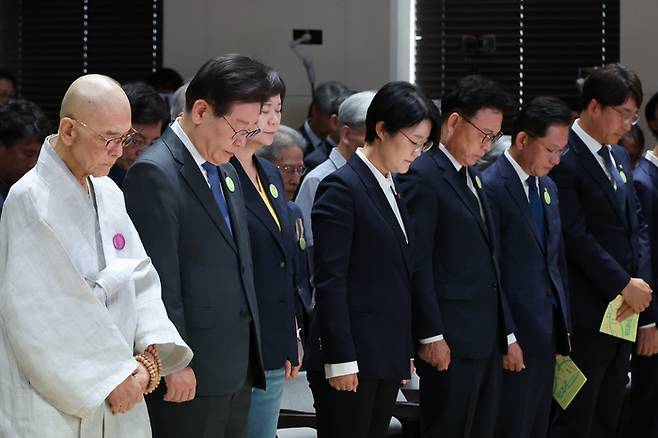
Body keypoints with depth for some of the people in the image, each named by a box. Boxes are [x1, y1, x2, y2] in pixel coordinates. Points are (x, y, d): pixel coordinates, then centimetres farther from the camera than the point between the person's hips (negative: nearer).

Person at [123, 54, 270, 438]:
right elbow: (159, 282, -16)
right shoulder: (155, 173, -13)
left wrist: (250, 357, 17)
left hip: (236, 370, 8)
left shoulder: (227, 172, 16)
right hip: (189, 377, -8)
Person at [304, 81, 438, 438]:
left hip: (387, 355, 8)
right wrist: (340, 360, -17)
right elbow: (330, 280, -14)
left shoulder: (391, 189, 16)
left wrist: (406, 350, 15)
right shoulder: (342, 188, -9)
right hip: (351, 357, -8)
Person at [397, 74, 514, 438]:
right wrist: (431, 336, -17)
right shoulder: (422, 177, -10)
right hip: (451, 341, -9)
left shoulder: (472, 176, 18)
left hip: (487, 339, 9)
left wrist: (507, 333, 17)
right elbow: (418, 264, -15)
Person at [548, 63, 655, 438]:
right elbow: (577, 236, -18)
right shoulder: (564, 159, -13)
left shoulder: (620, 157, 15)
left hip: (624, 313, 8)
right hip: (587, 317, -8)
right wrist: (624, 284, -14)